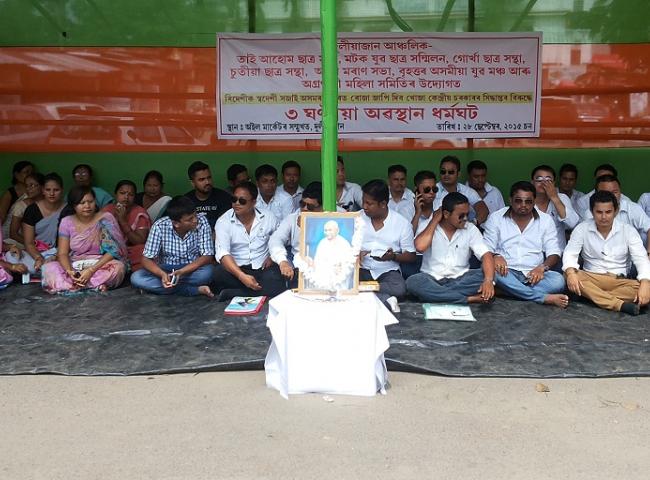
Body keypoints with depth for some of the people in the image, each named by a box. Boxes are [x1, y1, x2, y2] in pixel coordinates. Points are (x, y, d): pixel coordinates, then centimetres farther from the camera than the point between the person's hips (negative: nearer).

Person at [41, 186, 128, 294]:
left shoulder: (105, 218, -5)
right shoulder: (67, 222, 2)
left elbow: (113, 250, -11)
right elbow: (62, 253, -2)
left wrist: (92, 270, -24)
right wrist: (69, 271, -25)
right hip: (74, 266, 2)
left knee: (118, 267, -34)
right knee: (48, 268, -25)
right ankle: (97, 286, -26)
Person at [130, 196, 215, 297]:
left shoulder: (202, 222, -17)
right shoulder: (160, 226, -16)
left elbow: (207, 256, -17)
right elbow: (146, 259, -13)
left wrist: (181, 272, -32)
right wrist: (162, 274, -35)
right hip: (165, 270, 2)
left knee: (208, 272, -33)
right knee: (136, 278, -26)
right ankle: (197, 290, -25)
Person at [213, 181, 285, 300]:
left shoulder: (268, 217, 2)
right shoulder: (223, 222, -6)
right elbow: (222, 253, -20)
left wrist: (273, 256, 0)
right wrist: (242, 276, -34)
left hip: (263, 268, 2)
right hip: (236, 268, -1)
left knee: (277, 288, -31)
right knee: (218, 276, -34)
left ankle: (231, 294, -20)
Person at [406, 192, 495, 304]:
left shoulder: (470, 229, 2)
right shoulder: (429, 227, -1)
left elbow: (486, 255, -9)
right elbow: (420, 247, -21)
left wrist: (488, 280, -29)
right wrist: (435, 220, -10)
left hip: (460, 280, 1)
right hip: (432, 280, -1)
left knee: (484, 275, -25)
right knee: (413, 282, -33)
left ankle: (436, 294, -25)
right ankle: (469, 299, -30)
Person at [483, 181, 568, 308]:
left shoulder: (545, 220, 9)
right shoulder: (496, 218, 6)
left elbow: (554, 253, 6)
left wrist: (542, 267, -16)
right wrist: (495, 257, -21)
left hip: (533, 274, 1)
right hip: (507, 272, -1)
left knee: (558, 280, -29)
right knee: (493, 271, -36)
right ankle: (545, 298, -30)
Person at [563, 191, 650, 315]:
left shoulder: (628, 230, -1)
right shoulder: (582, 229, -1)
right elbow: (570, 254, -7)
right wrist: (570, 272, -31)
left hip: (619, 281, 0)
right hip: (591, 279, 0)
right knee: (568, 275, -33)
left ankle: (592, 296, -30)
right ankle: (620, 304, -39)